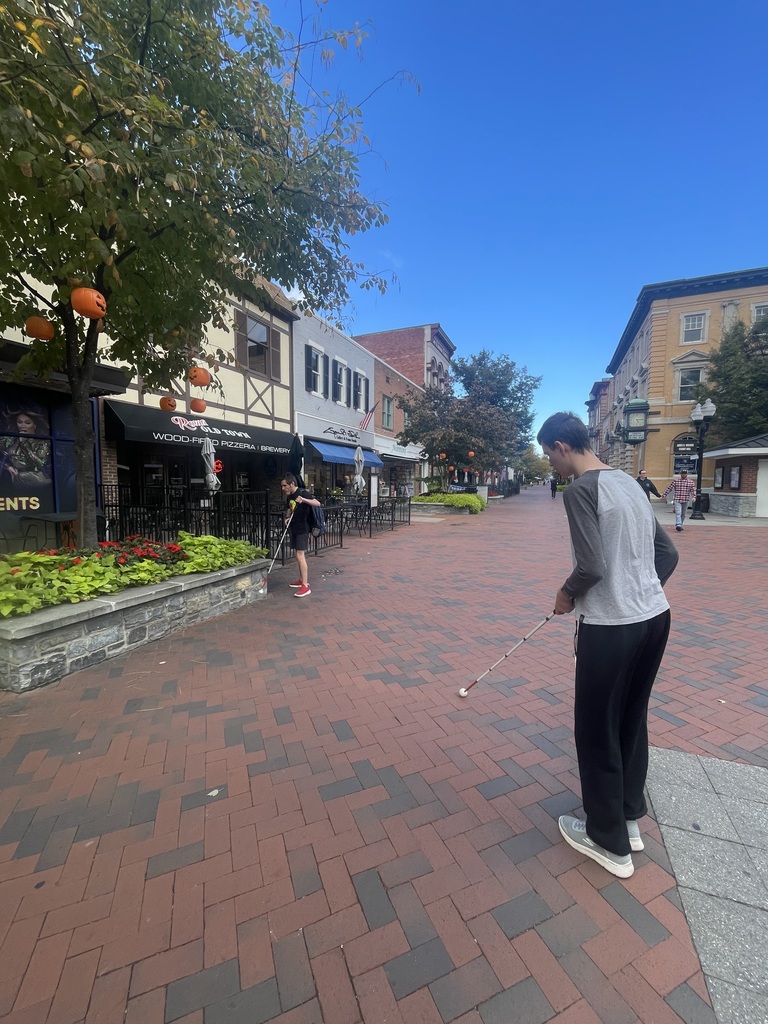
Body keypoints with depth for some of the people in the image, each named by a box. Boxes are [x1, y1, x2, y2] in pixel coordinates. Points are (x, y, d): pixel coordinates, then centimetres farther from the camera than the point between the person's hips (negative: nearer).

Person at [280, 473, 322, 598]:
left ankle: (305, 586, -12)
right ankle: (301, 580, 28)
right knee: (299, 555, 15)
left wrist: (303, 499, -44)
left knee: (300, 555, -13)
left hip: (303, 529, -8)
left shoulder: (303, 493, -16)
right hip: (294, 529, 8)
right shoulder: (289, 496, 8)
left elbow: (317, 503, -29)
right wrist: (287, 517, 1)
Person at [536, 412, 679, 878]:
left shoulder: (581, 490, -15)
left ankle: (610, 841, 28)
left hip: (610, 628, -8)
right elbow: (668, 553, 13)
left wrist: (567, 594, -4)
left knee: (597, 732, 10)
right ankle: (629, 818, 40)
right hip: (654, 617, 9)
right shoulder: (630, 483, 10)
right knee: (632, 722, 22)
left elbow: (592, 566, -22)